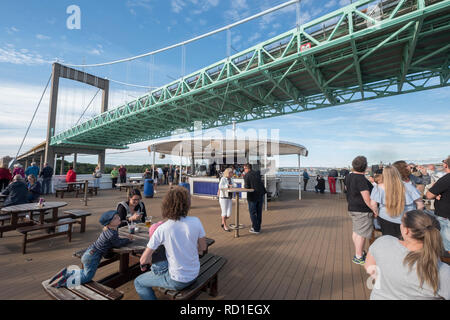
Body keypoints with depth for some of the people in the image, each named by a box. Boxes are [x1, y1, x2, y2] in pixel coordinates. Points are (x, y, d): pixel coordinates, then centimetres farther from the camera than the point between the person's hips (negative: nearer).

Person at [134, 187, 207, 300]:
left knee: (138, 282, 18)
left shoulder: (161, 230, -23)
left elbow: (144, 259, -11)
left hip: (177, 281, -5)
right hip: (194, 274, 5)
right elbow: (203, 248, -3)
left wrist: (144, 264, 12)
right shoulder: (196, 222, -17)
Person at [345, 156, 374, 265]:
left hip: (352, 208, 9)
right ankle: (358, 257, 11)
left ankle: (358, 252, 34)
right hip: (362, 211, -9)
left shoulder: (349, 177, 4)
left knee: (356, 231, 19)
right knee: (361, 234, 2)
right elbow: (367, 198, -23)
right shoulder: (361, 179, -23)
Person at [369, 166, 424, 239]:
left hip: (386, 219, -1)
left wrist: (377, 213, 2)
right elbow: (420, 205, -6)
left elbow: (373, 205, -17)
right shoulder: (408, 187, -10)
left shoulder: (378, 187, -13)